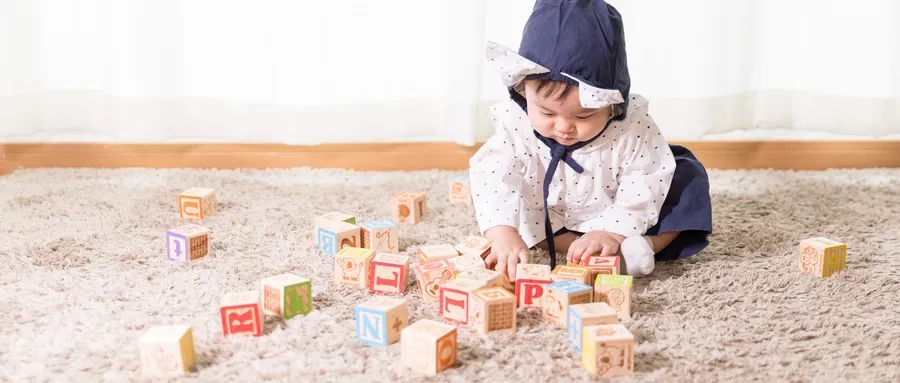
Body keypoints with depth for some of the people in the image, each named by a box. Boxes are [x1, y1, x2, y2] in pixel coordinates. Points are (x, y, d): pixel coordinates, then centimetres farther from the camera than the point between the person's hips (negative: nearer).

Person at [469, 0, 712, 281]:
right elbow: (492, 178, -36)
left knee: (688, 175, -15)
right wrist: (504, 236, -50)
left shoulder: (631, 126, -30)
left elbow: (643, 188, -26)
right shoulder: (514, 123, -28)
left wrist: (612, 234, -37)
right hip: (549, 221, 3)